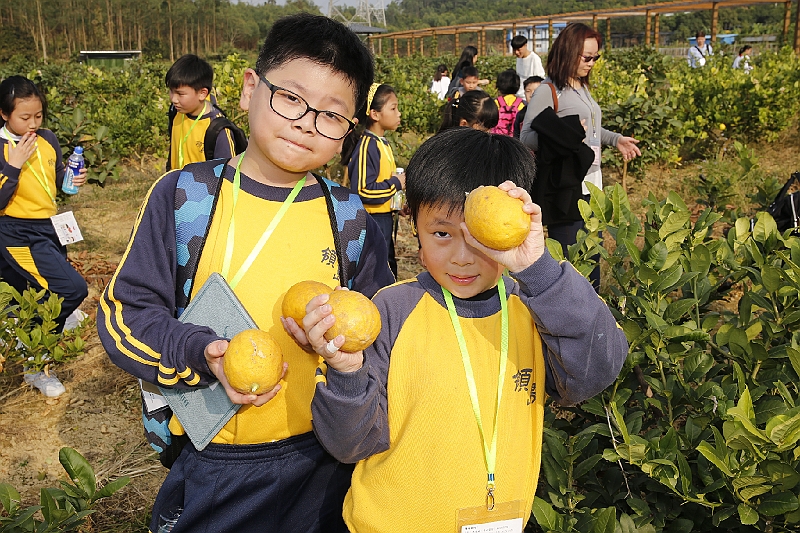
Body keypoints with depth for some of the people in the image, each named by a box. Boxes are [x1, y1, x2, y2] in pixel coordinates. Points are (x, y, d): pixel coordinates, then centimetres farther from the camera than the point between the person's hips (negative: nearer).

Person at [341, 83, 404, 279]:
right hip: (372, 221, -10)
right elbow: (362, 190, -26)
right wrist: (395, 183, -17)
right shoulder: (367, 146, -19)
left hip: (385, 220, 10)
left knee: (389, 271, 18)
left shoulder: (383, 143, 11)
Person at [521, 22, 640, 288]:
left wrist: (615, 139, 12)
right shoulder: (548, 91, -11)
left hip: (591, 185, 9)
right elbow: (526, 137, -15)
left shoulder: (583, 88, 13)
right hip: (565, 189, -8)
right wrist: (566, 136, -26)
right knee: (568, 258, -3)